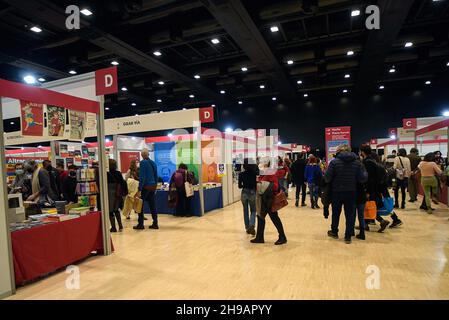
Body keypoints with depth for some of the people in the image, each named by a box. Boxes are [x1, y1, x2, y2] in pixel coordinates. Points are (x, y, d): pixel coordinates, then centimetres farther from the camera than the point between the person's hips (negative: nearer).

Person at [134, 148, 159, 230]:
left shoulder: (143, 162, -10)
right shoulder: (153, 163, 10)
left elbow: (142, 177, -17)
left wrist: (139, 190, -18)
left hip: (145, 186, -6)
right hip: (153, 186, 6)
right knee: (152, 205, 10)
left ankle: (140, 224, 8)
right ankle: (155, 224, 13)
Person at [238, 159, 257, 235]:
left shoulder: (241, 174, -5)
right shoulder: (255, 173, -8)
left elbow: (239, 186, -1)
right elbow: (257, 184, -7)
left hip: (244, 193, 1)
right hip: (252, 193, -1)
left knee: (245, 211, 15)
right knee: (253, 211, 11)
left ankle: (247, 228, 21)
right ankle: (251, 225, -13)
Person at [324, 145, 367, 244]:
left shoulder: (334, 162, -11)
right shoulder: (357, 162, -3)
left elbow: (327, 178, -15)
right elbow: (362, 179, -5)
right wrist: (365, 172, 15)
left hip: (337, 192, -1)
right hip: (351, 192, 1)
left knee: (336, 213, 16)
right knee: (350, 214, 11)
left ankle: (334, 232, 32)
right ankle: (348, 236, 15)